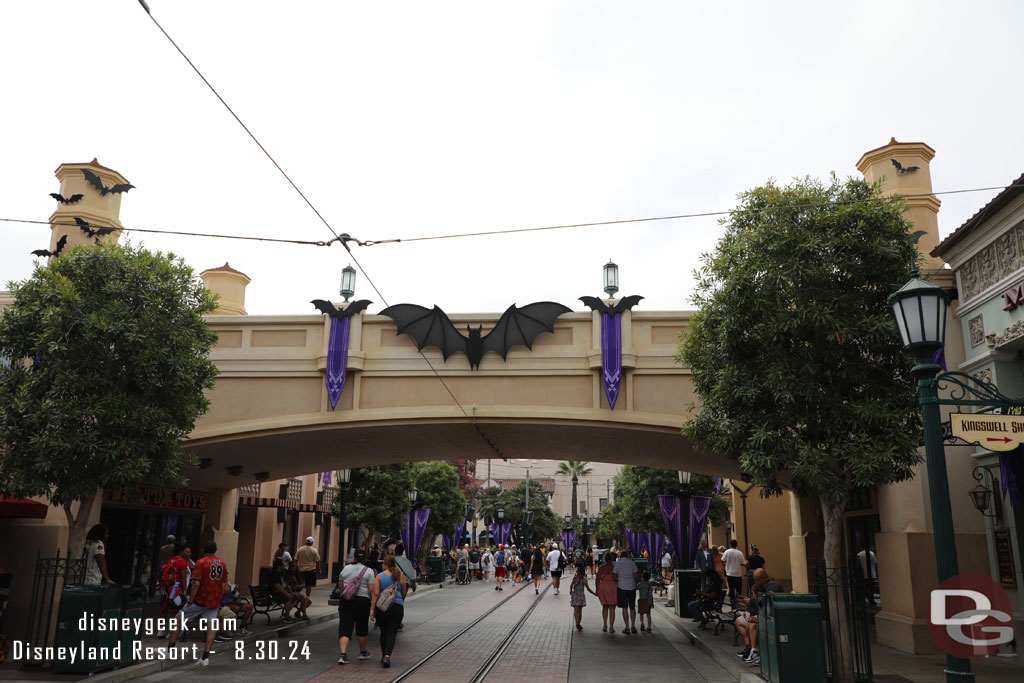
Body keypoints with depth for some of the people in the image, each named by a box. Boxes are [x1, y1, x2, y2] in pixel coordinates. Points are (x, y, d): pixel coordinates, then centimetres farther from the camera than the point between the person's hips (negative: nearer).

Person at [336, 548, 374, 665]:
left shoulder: (346, 568, 7)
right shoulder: (369, 571, -2)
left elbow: (340, 586, 16)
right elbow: (372, 589, -7)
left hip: (345, 601, 2)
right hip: (362, 601, -2)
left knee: (345, 628, 1)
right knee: (361, 628, 14)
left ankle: (343, 654, -14)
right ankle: (363, 652, 28)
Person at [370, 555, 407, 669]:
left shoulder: (379, 577, -2)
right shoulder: (400, 576, 2)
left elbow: (375, 594, -8)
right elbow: (403, 593, 9)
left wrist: (372, 609, -5)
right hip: (397, 607, -1)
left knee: (383, 632, 16)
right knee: (392, 633, 0)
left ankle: (384, 656, 25)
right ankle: (387, 656, -17)